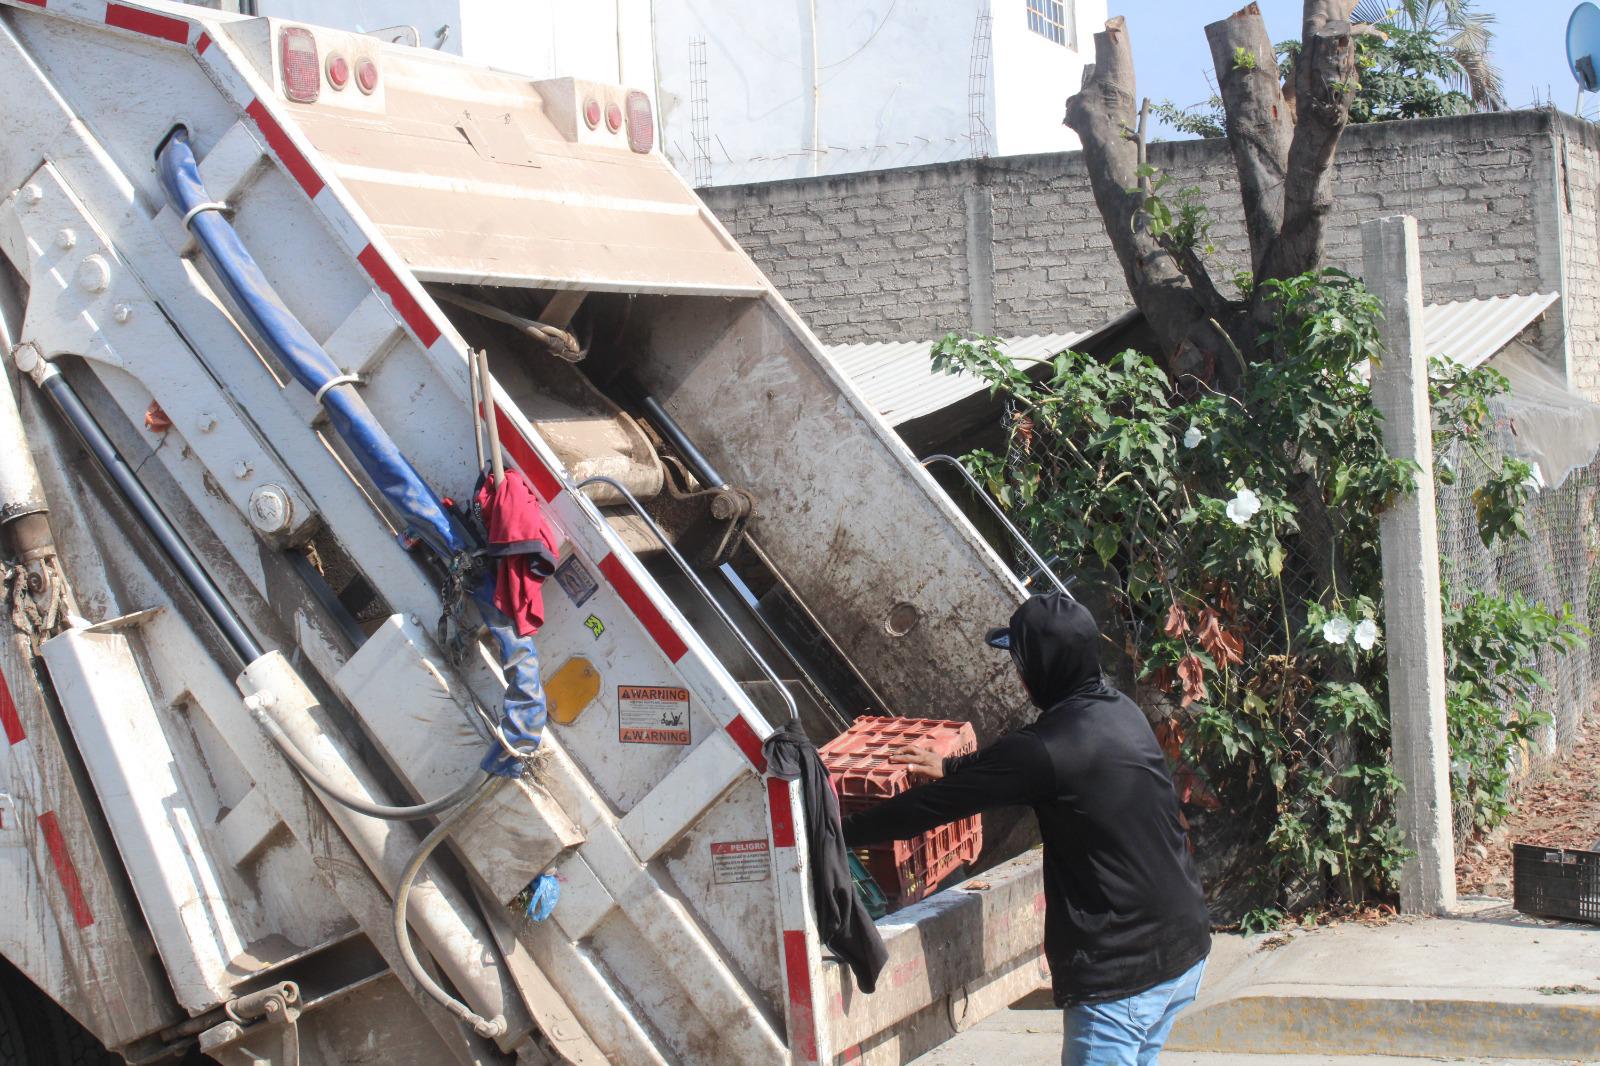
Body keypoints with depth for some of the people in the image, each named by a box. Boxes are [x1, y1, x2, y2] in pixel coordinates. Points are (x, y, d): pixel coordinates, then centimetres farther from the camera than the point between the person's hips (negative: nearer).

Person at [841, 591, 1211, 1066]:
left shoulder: (1051, 749, -21)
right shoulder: (1120, 711, 6)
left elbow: (930, 806, -16)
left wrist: (841, 832, -4)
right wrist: (950, 767, 32)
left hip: (1122, 974, -9)